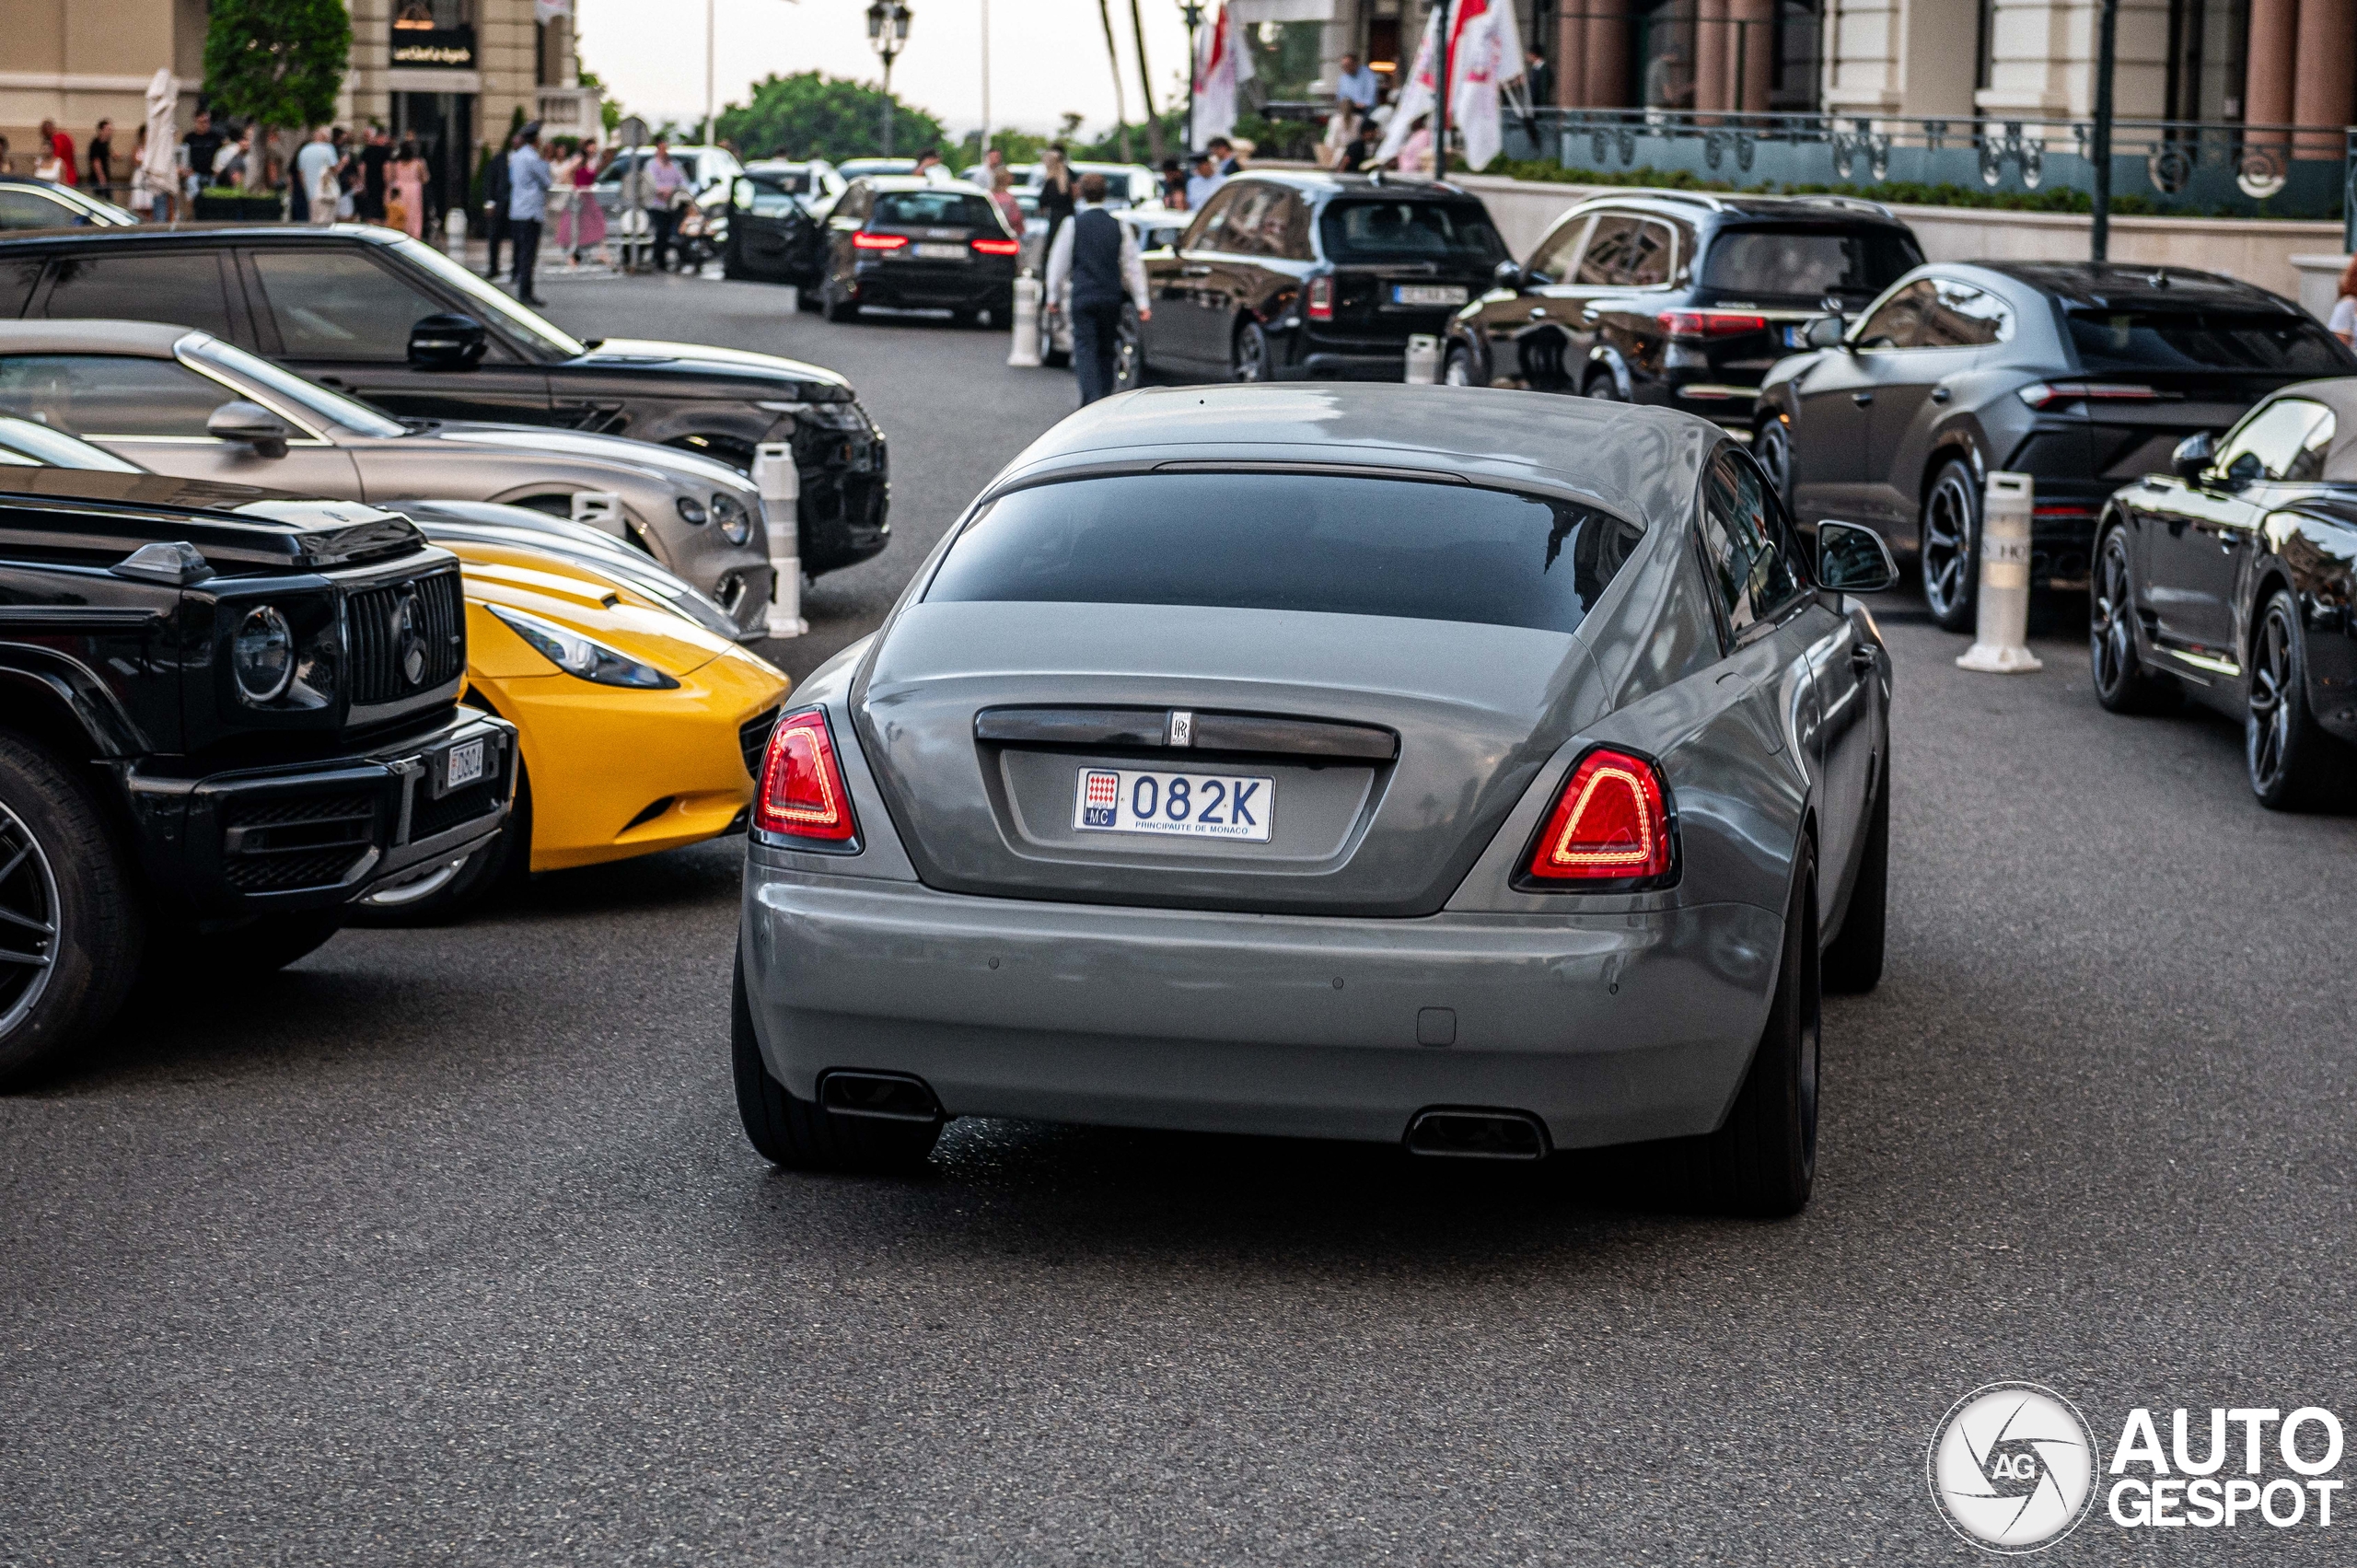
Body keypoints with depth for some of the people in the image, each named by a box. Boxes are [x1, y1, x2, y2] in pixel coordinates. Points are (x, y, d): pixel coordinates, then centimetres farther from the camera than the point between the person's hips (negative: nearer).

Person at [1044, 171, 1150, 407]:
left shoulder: (1073, 225, -2)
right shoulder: (1120, 227, 5)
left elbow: (1058, 262, 3)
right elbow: (1133, 266, 6)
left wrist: (1054, 295, 13)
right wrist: (1142, 303, 7)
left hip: (1082, 297, -3)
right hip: (1111, 298, 3)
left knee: (1085, 349, -4)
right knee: (1106, 351, 15)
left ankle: (1091, 401, -20)